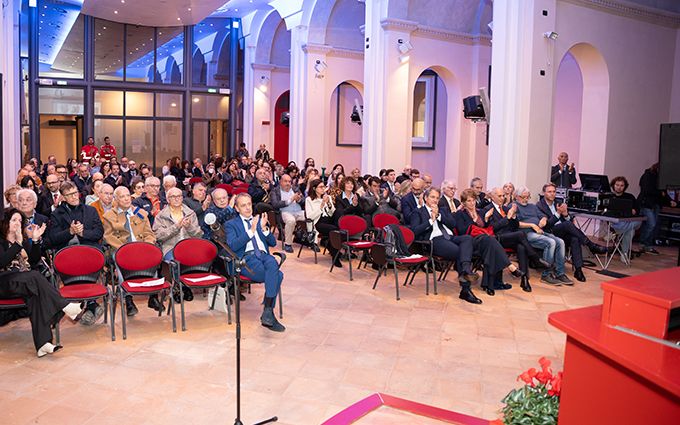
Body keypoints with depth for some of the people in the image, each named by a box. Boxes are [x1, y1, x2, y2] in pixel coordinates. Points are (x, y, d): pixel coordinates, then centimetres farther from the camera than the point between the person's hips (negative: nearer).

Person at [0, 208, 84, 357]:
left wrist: (35, 240, 2)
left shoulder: (24, 239, 23)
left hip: (26, 282, 4)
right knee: (35, 276, -35)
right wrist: (18, 243, -15)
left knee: (35, 296, -31)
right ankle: (65, 306, -34)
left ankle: (42, 344, -43)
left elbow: (35, 259, 14)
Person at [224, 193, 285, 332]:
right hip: (246, 259, -4)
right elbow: (233, 246, -5)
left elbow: (273, 243, 17)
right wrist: (251, 231, -13)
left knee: (273, 263, -36)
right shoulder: (231, 224, 14)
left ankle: (268, 312, -32)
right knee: (278, 275, -32)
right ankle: (269, 315, -24)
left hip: (264, 256, 4)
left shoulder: (260, 220, 26)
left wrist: (264, 228, -1)